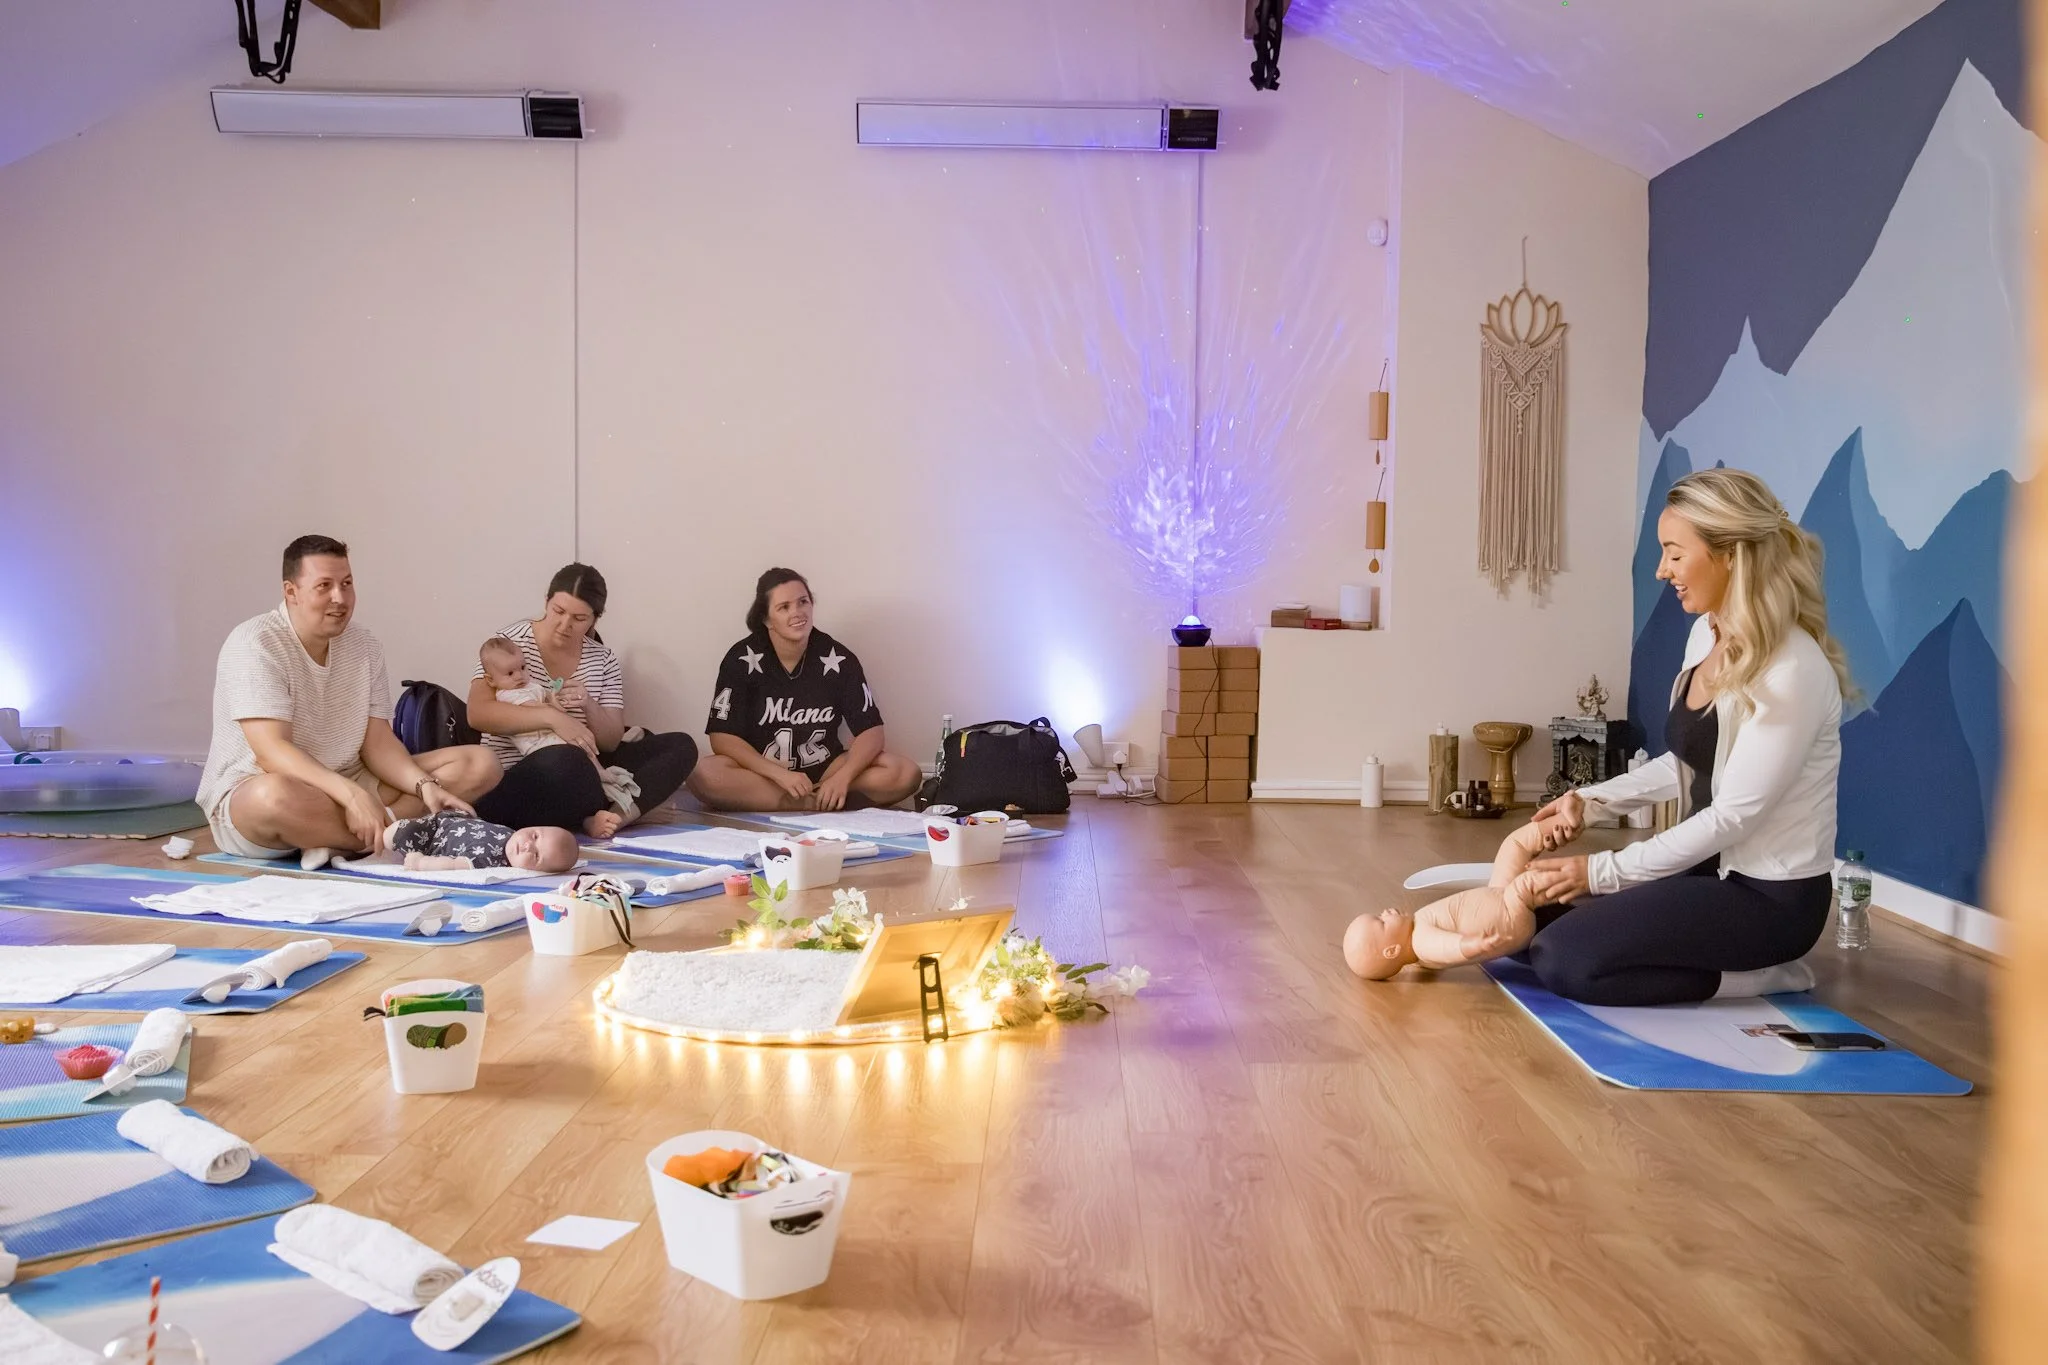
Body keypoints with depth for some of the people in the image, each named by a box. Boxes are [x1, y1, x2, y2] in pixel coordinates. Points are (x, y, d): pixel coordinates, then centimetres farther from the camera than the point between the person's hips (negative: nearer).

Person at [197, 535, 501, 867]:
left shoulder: (364, 647, 5)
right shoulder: (254, 644, -14)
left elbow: (376, 743, 1)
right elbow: (271, 752, -25)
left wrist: (426, 787, -19)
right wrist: (352, 795, -38)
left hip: (346, 788, 7)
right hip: (248, 793, -7)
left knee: (478, 764, -7)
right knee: (275, 796, -45)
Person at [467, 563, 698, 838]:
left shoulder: (603, 660, 7)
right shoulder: (511, 642, -5)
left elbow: (612, 742, 3)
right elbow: (478, 713, -17)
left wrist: (589, 706, -18)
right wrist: (551, 716, -27)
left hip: (579, 775, 6)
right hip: (515, 781, -5)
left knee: (681, 746, -8)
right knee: (562, 761, -41)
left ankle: (612, 815, -28)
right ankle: (615, 814, -12)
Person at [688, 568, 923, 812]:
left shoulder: (838, 659, -7)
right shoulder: (742, 659, -10)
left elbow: (872, 730, -8)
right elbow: (722, 737, -13)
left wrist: (843, 777, -28)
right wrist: (781, 775, -27)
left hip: (824, 770, 1)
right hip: (763, 771, 0)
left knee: (905, 773, -23)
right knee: (703, 775, -35)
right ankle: (826, 803, -27)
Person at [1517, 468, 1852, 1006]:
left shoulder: (1792, 671, -24)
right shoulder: (1706, 634, 3)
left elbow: (1733, 816, -23)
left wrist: (1602, 871, -20)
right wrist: (1591, 799, 4)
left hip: (1769, 897, -9)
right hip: (1711, 864, 9)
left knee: (1562, 959, -19)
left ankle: (1756, 976, -3)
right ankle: (1734, 957, 9)